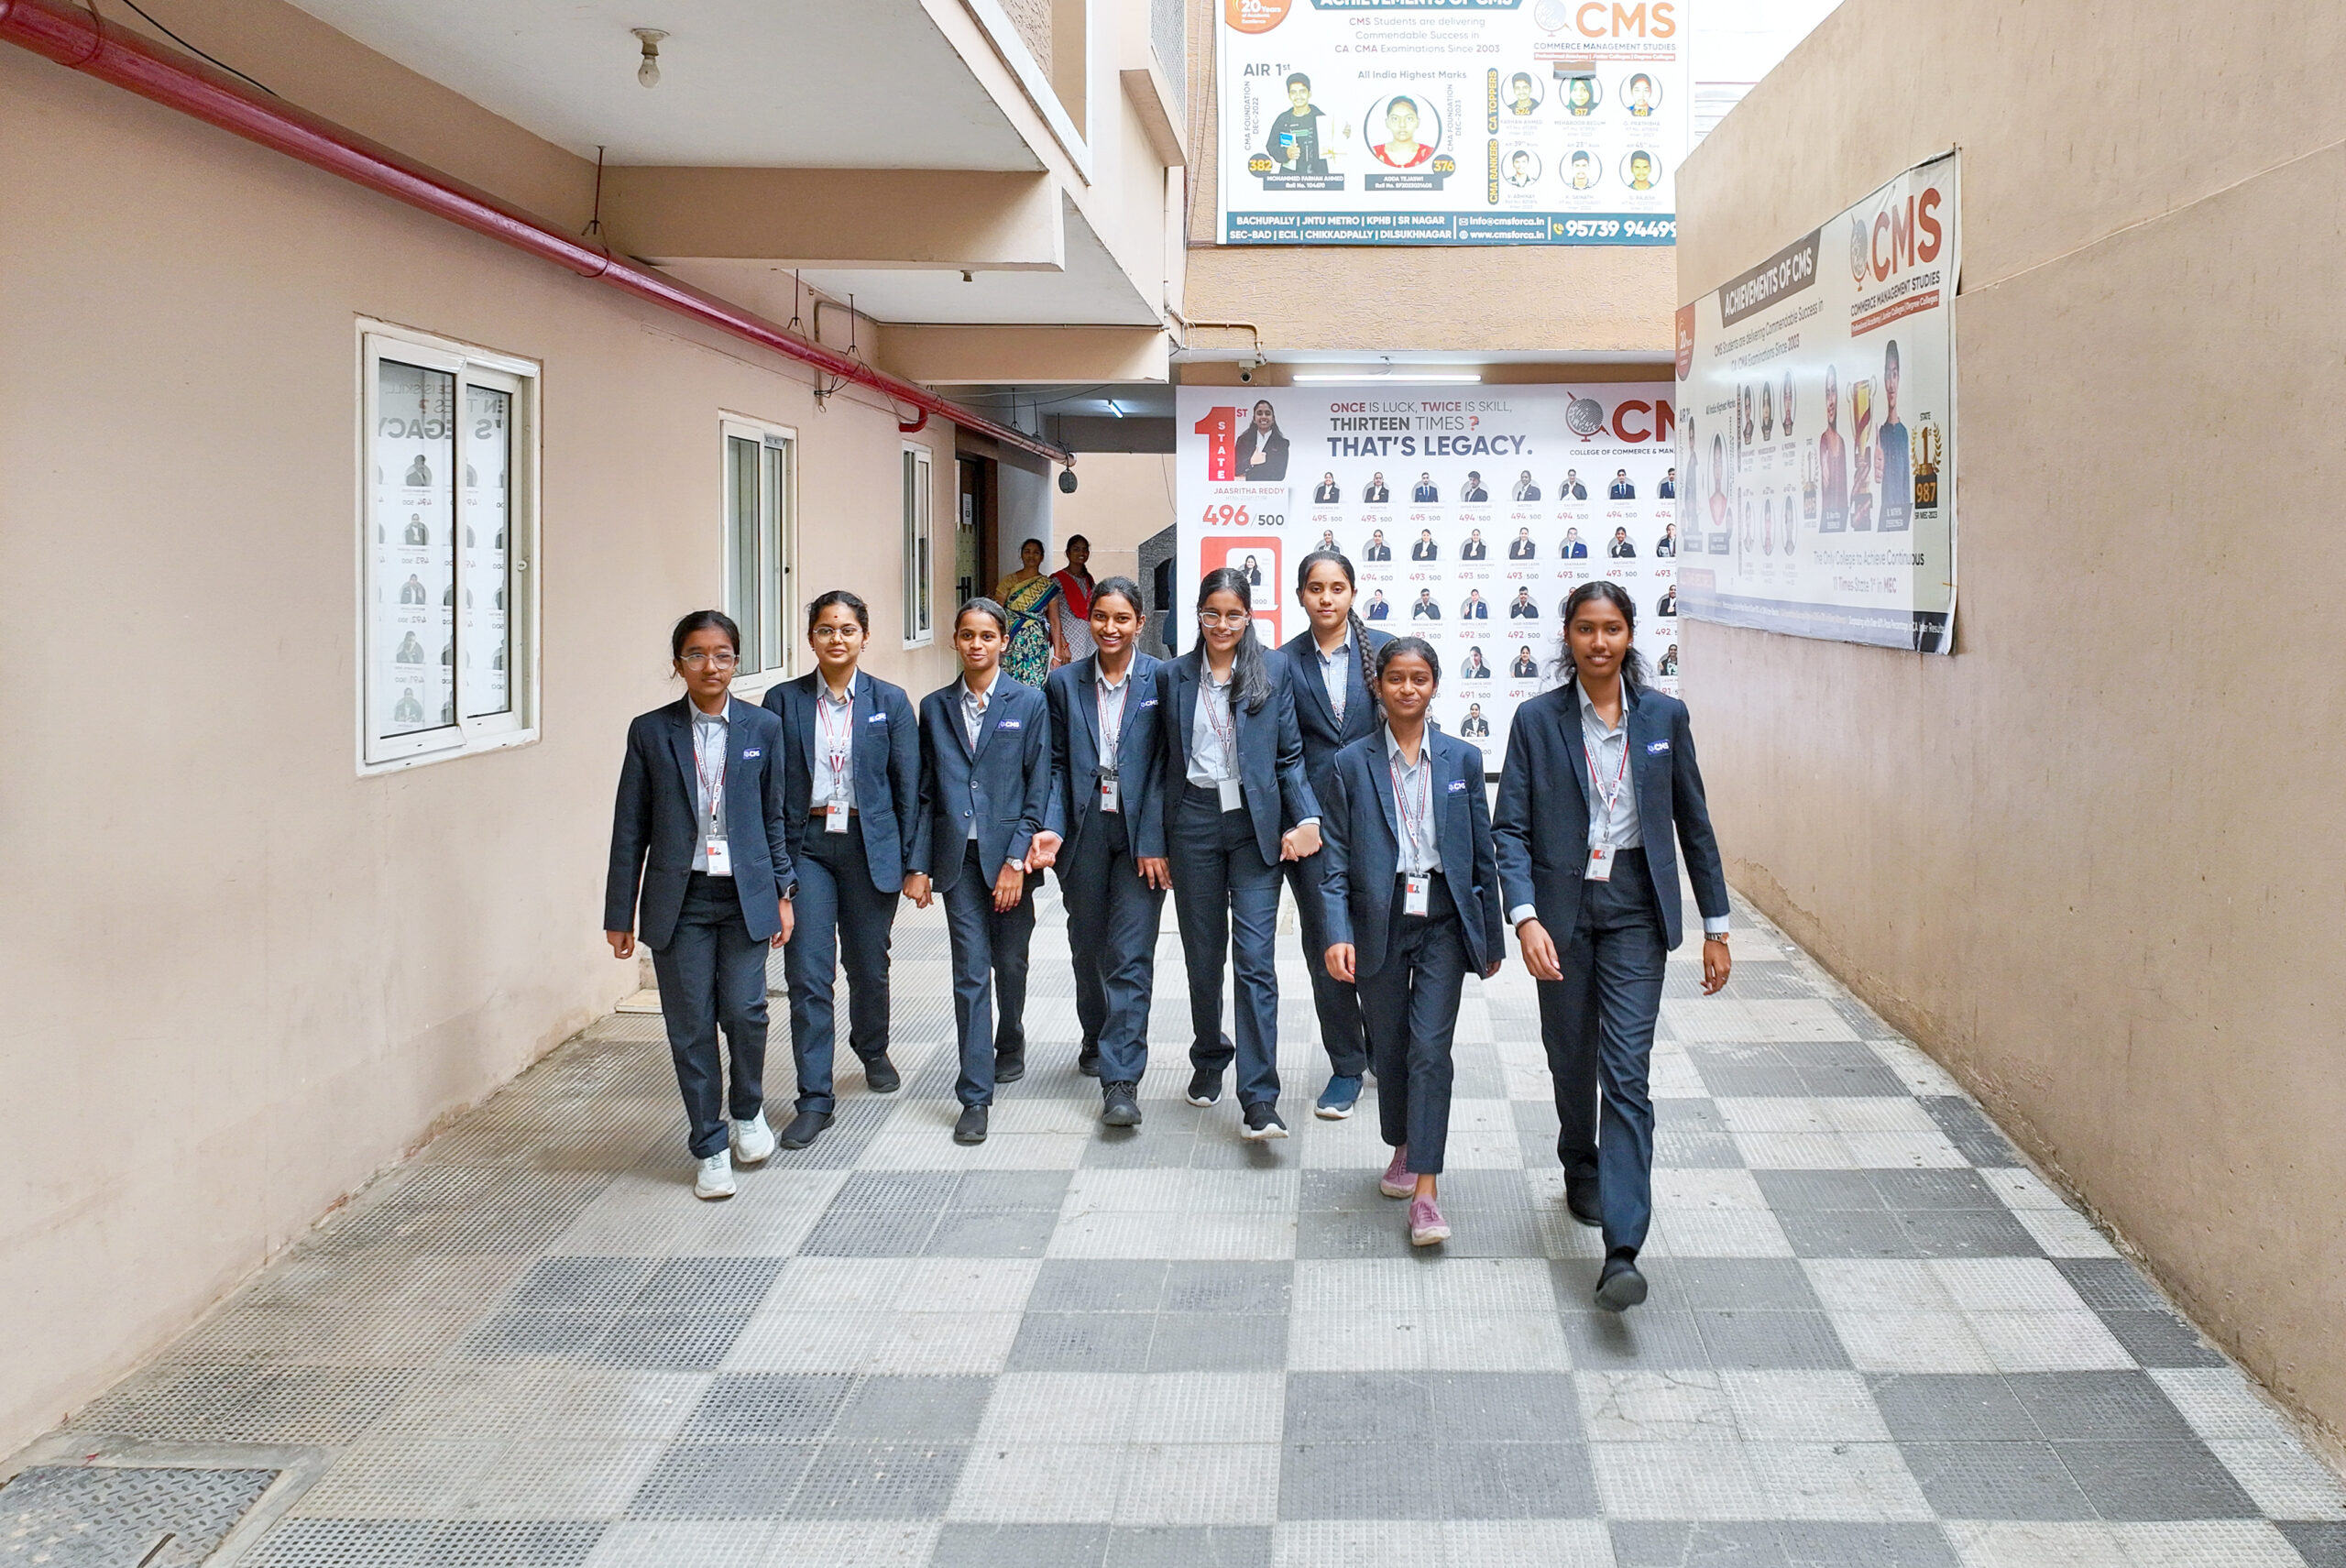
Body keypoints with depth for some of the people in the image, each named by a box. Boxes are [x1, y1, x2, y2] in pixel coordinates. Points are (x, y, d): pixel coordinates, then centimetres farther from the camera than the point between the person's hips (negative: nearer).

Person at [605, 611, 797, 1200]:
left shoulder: (764, 727, 4)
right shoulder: (651, 731, 2)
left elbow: (775, 817, 9)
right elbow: (630, 827, 4)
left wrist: (783, 892, 5)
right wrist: (620, 912, 3)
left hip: (745, 896, 0)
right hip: (678, 901, 0)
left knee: (744, 1011, -7)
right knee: (690, 1024, 2)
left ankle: (747, 1111, 22)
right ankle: (711, 1147, 14)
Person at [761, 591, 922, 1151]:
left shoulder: (890, 702, 2)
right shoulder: (783, 701, 2)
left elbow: (908, 786, 3)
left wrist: (910, 861, 0)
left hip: (870, 846, 0)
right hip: (806, 846, 0)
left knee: (869, 964, 13)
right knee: (808, 973, -6)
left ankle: (873, 1051, 42)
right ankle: (814, 1099, -1)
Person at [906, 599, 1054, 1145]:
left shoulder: (1029, 703, 0)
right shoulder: (935, 708, 7)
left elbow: (1038, 787, -3)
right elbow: (925, 793, 8)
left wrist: (1018, 858, -11)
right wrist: (918, 865, 2)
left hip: (1009, 853, -1)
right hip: (958, 855, 1)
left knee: (1010, 962, 11)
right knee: (971, 970, -3)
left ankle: (1010, 1042, 41)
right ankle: (975, 1095, -1)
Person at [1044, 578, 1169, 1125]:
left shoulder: (1161, 680, -4)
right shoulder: (1065, 681, 5)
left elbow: (1166, 766, -7)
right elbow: (1057, 764, 7)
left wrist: (1154, 843, -13)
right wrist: (1051, 827, -7)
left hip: (1140, 834, -3)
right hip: (1083, 832, 3)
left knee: (1131, 954, -7)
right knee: (1089, 946, 16)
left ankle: (1121, 1079, -8)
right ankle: (1096, 1039, 39)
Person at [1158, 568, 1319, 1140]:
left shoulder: (1272, 676, 3)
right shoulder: (1173, 676, 7)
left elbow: (1290, 756, 4)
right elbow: (1163, 758, 10)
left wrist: (1305, 818, -11)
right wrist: (1154, 840, 7)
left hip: (1255, 823, -2)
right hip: (1194, 823, 2)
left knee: (1255, 958, -8)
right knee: (1203, 953, 10)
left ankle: (1259, 1100, -10)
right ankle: (1209, 1059, 34)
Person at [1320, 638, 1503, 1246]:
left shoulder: (1462, 759, 3)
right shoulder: (1352, 763, 0)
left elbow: (1483, 853, 8)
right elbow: (1336, 860, -1)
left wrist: (1492, 938, 9)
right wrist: (1337, 934, -12)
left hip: (1444, 922, -1)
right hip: (1380, 921, 1)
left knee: (1431, 1046, -10)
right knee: (1389, 1047, 11)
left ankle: (1425, 1193, -11)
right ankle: (1403, 1148, 36)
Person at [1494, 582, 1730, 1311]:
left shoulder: (1664, 716, 2)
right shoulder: (1536, 719, -1)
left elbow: (1693, 822, 8)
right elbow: (1510, 828, -5)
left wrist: (1716, 925, 8)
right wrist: (1525, 917, -18)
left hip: (1635, 909, -1)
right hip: (1562, 907, 1)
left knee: (1628, 1073, -9)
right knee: (1571, 1060, 15)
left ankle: (1621, 1252, -13)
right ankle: (1581, 1170, 45)